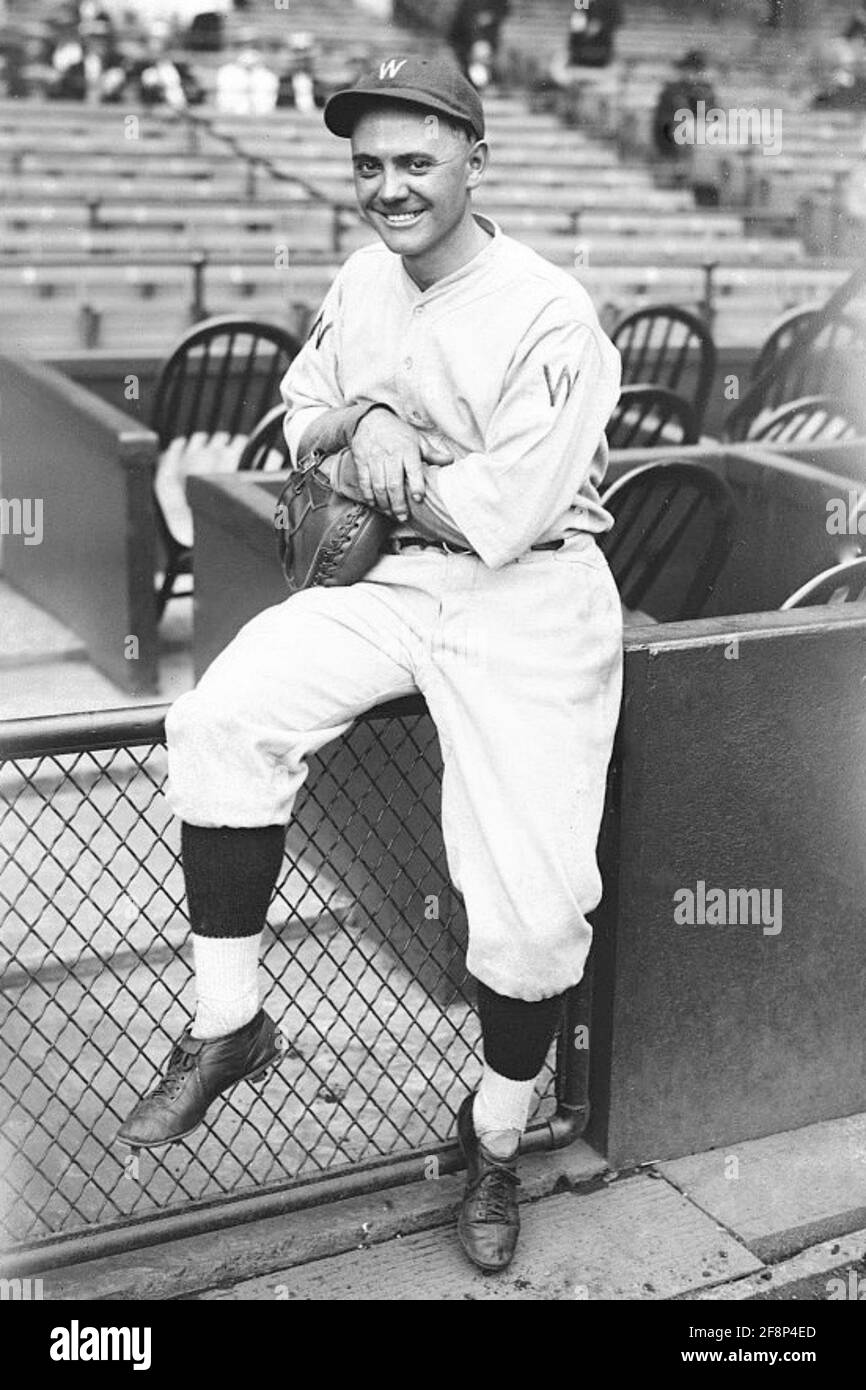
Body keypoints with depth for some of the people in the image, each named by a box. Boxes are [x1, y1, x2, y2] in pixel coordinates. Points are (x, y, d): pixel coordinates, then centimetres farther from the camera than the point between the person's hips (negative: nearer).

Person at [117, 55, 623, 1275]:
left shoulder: (551, 320, -17)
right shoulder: (364, 278, 6)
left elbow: (502, 516, -23)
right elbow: (297, 421, 14)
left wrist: (382, 464, -8)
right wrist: (362, 420, -8)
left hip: (532, 606, -5)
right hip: (397, 586, 6)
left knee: (532, 901, -9)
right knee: (222, 720, -18)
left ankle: (497, 1136, 21)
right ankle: (228, 1026, -3)